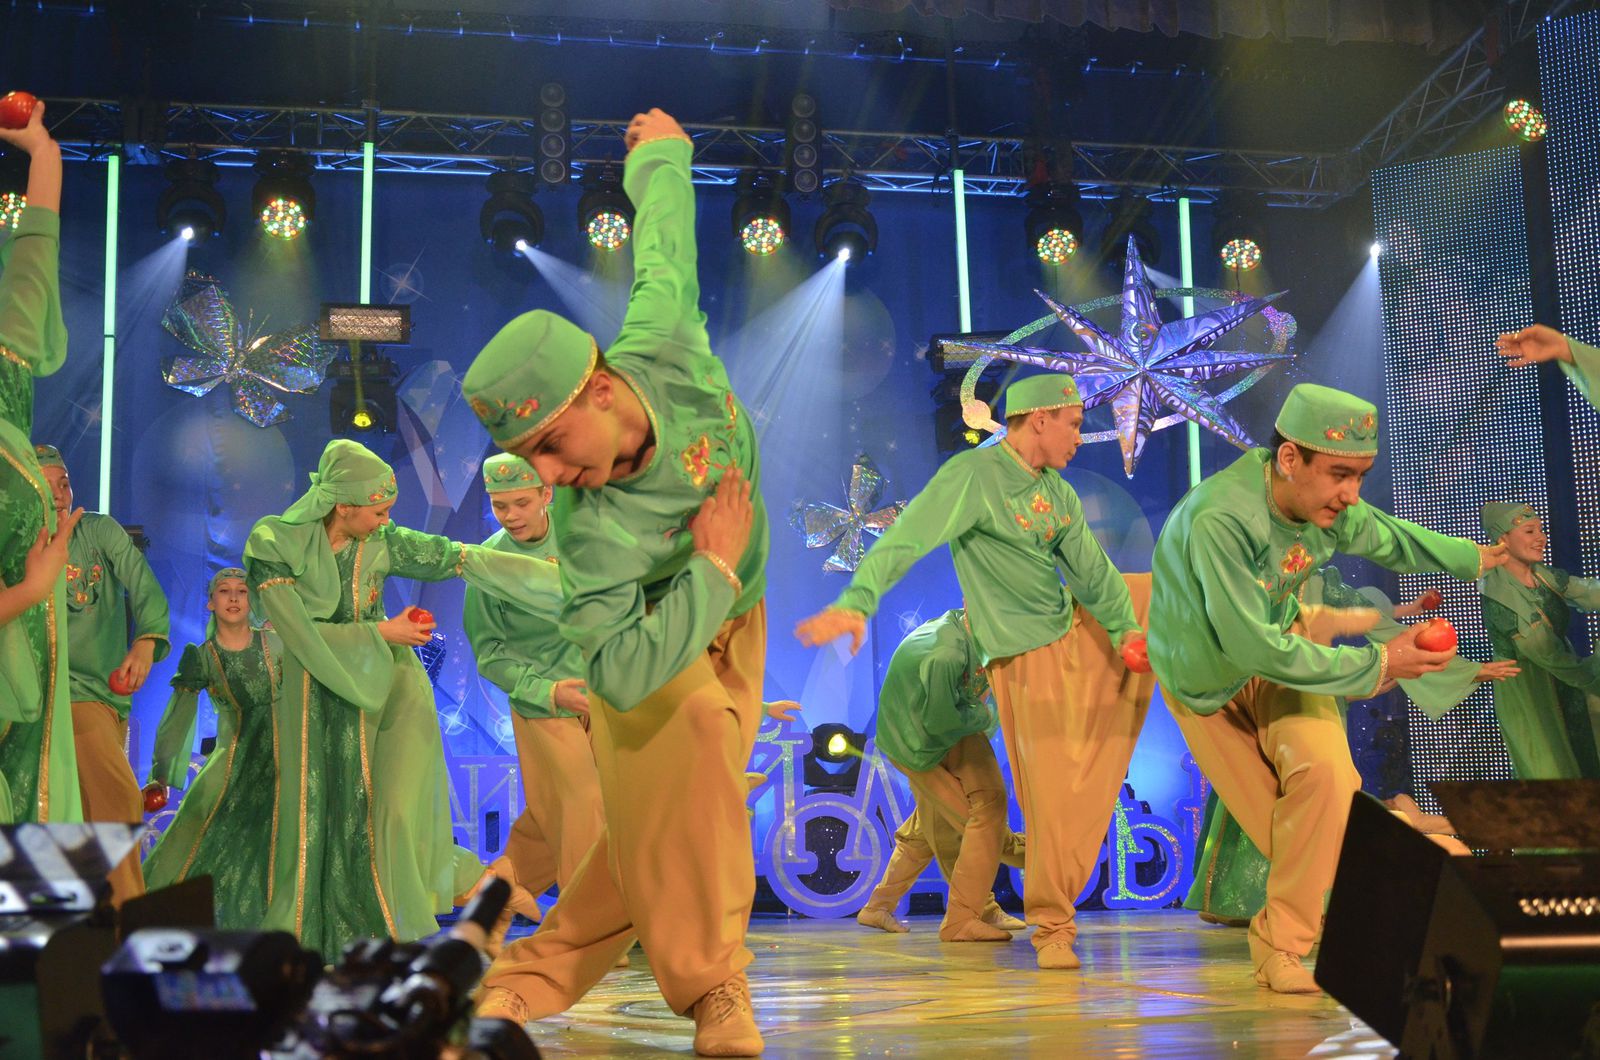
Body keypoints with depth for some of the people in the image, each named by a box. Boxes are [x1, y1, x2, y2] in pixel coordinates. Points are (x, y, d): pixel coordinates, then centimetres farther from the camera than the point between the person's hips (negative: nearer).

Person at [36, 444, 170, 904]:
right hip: (69, 688, -4)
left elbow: (143, 585, -6)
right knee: (120, 793, -19)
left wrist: (146, 643, -22)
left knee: (92, 813, 9)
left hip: (113, 687, 4)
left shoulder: (101, 531, 6)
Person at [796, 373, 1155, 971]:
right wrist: (856, 603, -48)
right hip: (1028, 653, -8)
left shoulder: (1056, 492, 7)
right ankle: (1052, 927, 5)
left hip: (1079, 625, 8)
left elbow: (1092, 572, 5)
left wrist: (1131, 631, -8)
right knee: (1053, 790, -8)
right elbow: (906, 539, -33)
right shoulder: (973, 475, -20)